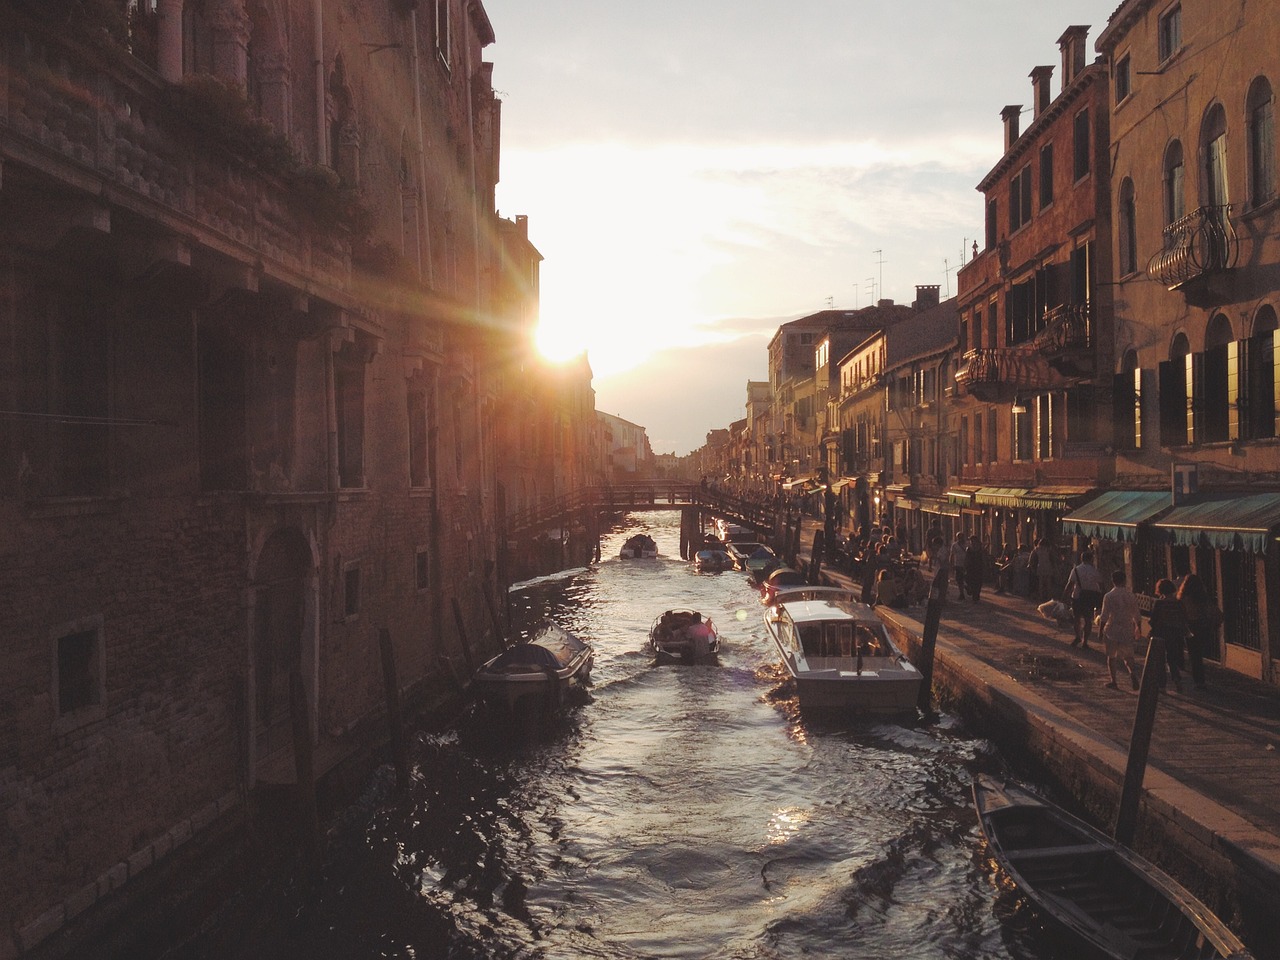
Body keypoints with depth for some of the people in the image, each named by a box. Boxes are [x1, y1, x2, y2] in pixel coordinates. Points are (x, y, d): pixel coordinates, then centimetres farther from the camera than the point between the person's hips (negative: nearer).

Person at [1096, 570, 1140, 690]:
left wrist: (1100, 630, -3)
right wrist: (1138, 629, 20)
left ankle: (1113, 681, 13)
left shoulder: (1109, 596, -10)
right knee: (1128, 655, 14)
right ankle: (1132, 672, -13)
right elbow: (1137, 615, 7)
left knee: (1111, 656, 10)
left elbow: (1104, 616, -11)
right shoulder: (1131, 595, 1)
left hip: (1112, 630, -3)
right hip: (1127, 630, 3)